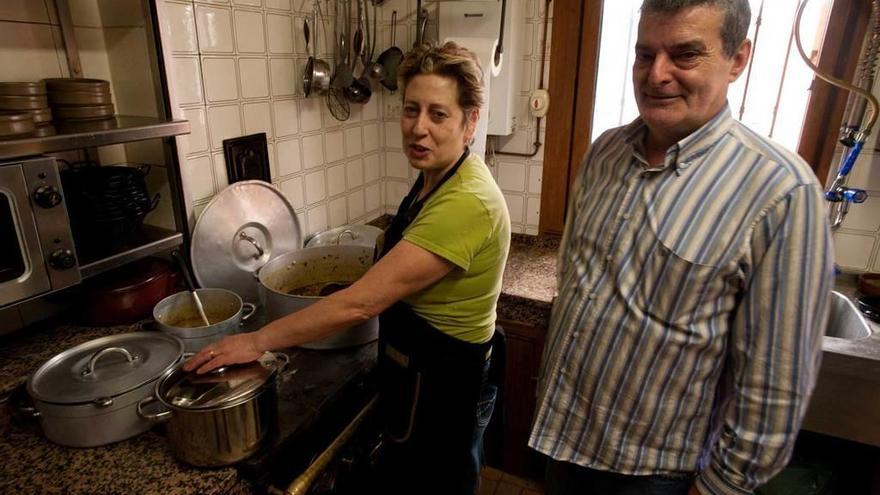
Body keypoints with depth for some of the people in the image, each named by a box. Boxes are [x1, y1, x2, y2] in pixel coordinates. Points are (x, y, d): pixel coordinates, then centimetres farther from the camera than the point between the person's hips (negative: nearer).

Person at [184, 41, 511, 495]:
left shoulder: (466, 202, -31)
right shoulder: (434, 177, -1)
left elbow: (360, 303, -31)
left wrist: (257, 341, -22)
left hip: (443, 389, -8)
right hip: (418, 374, 9)